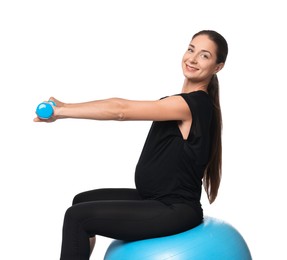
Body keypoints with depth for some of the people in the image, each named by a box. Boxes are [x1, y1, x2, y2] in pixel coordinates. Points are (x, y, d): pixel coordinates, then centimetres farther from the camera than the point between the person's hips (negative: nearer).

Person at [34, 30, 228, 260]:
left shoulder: (194, 104, -19)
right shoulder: (189, 101, 12)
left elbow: (121, 110, -23)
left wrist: (62, 111, -20)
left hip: (175, 211, -10)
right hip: (156, 198, 10)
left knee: (78, 216, -12)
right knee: (83, 201, 18)